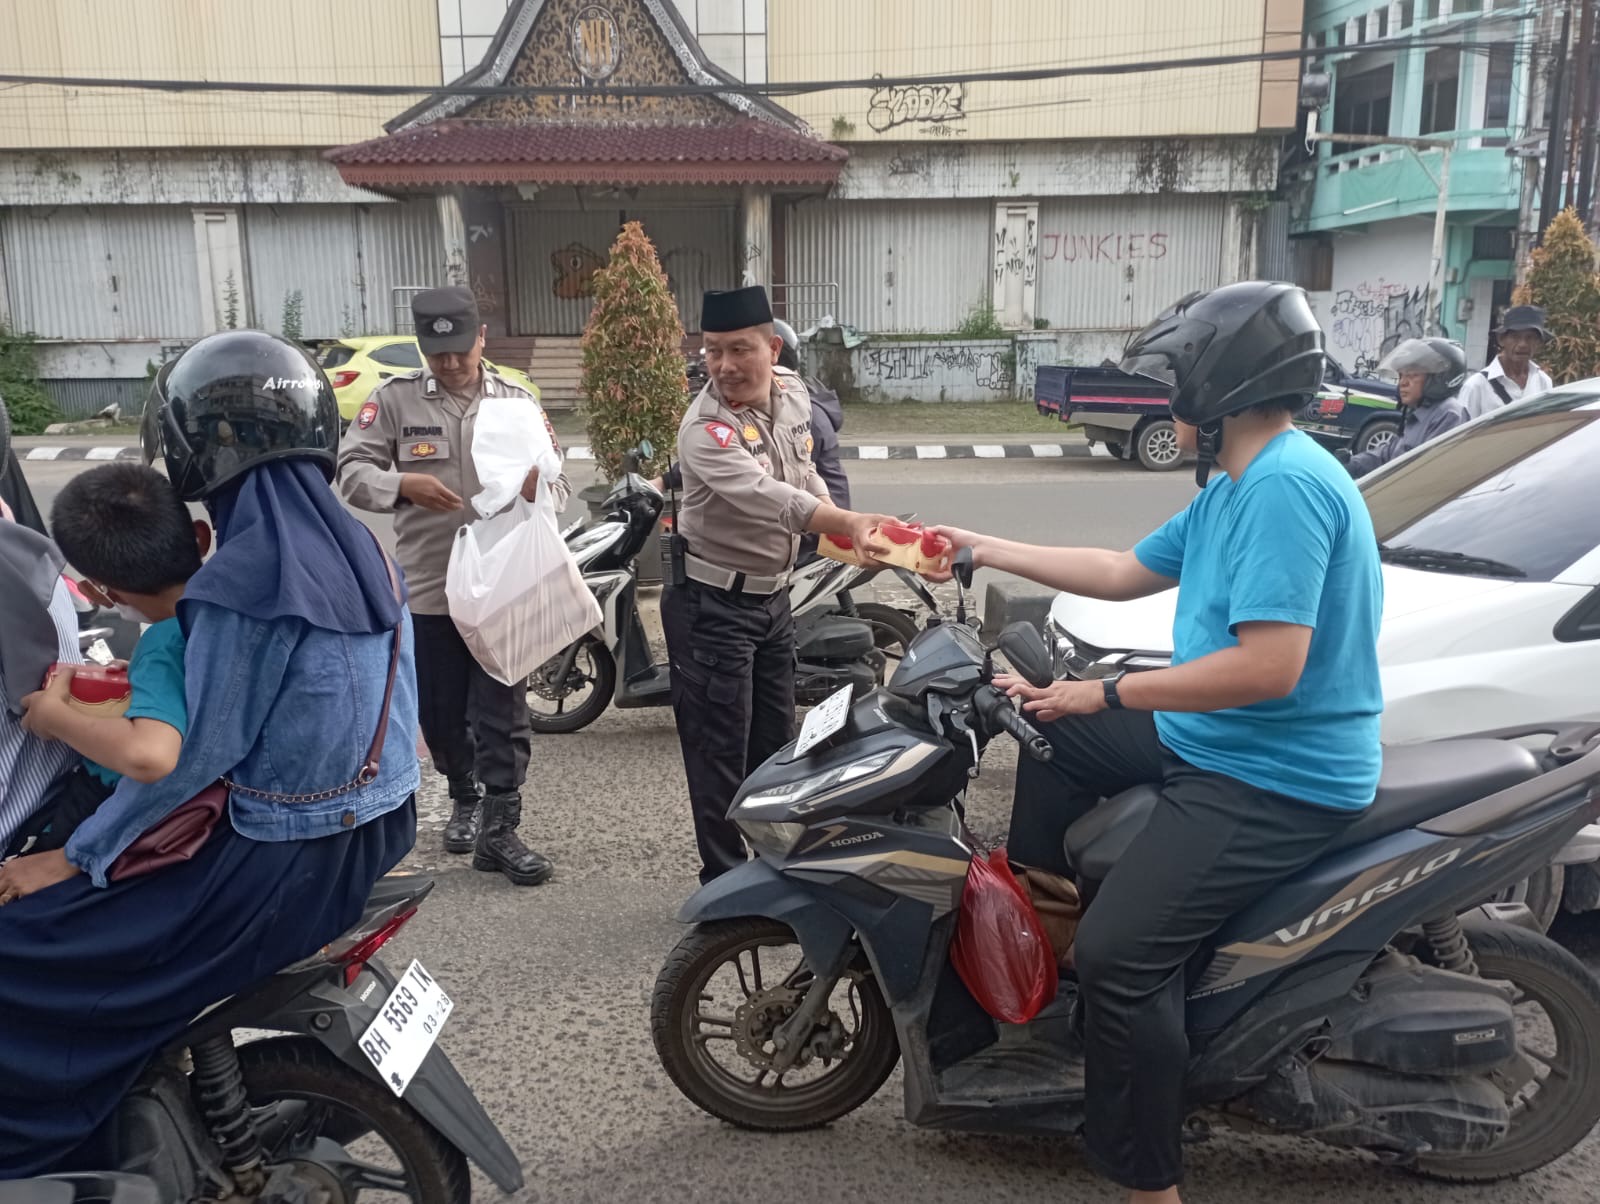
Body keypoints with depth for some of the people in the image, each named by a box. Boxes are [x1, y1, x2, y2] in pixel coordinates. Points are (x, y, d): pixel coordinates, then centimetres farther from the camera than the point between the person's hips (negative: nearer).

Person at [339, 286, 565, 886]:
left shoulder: (517, 400, 4)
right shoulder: (394, 398, 1)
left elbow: (560, 481, 3)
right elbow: (352, 471, -4)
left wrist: (539, 487, -23)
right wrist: (404, 485, -25)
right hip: (429, 585, 1)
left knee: (502, 713, -1)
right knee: (442, 711, 13)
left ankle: (498, 829, 7)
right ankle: (465, 798, 37)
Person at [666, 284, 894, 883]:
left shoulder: (793, 392, 0)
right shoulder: (705, 429, -26)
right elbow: (768, 497, -41)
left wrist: (844, 533, 2)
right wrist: (851, 522, -55)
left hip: (773, 594, 7)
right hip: (712, 605, -7)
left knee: (775, 742, 19)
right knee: (721, 750, 0)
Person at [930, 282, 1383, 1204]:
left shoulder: (1286, 485, -22)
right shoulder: (1233, 488, 11)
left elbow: (1269, 667, -30)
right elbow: (1122, 574, 20)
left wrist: (1104, 693, -22)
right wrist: (985, 551, 23)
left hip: (1279, 778, -11)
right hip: (1211, 741, 11)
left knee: (1119, 954, -23)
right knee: (1054, 734, 23)